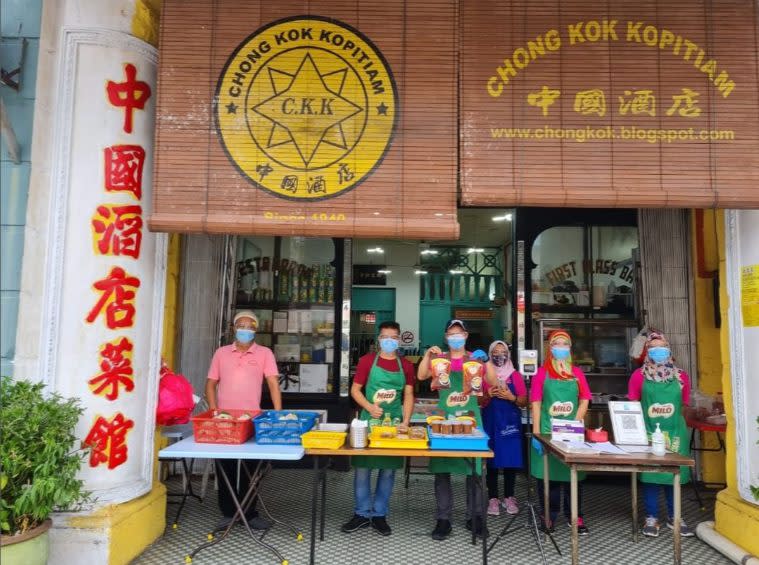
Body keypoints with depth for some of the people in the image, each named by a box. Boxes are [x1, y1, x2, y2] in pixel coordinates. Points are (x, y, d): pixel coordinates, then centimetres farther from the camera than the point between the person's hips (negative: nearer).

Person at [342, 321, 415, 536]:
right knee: (362, 467, 3)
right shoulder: (367, 360, -1)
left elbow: (408, 395, 4)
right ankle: (362, 514, 19)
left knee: (388, 469, 7)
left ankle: (379, 515, 21)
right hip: (369, 420, -1)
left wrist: (405, 421, -8)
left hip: (394, 422, 2)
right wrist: (370, 407, -15)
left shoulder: (406, 365, 4)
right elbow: (355, 389, 0)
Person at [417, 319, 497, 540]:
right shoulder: (440, 359, 6)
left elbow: (493, 382, -5)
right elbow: (421, 376, -7)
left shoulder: (474, 360, 5)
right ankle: (443, 520, 12)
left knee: (474, 469, 6)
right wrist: (428, 354, -18)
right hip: (444, 418, 0)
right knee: (441, 470, 3)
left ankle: (474, 517, 21)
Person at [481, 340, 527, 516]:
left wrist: (511, 397, -14)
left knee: (511, 461, 4)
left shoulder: (515, 375, 4)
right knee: (491, 461, 1)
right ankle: (493, 499, 11)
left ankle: (509, 498, 17)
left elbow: (524, 402, 3)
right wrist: (487, 395, -16)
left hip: (511, 422, 1)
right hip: (490, 422, -1)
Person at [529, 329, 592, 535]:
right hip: (547, 431, -2)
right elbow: (536, 403, -1)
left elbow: (584, 401, 6)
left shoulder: (577, 373, 7)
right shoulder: (542, 372, 1)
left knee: (573, 474, 7)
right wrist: (536, 432, -7)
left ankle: (575, 517, 18)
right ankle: (549, 515, 16)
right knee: (547, 473, 4)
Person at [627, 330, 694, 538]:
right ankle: (651, 518, 16)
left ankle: (674, 517, 26)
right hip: (648, 432, -2)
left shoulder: (681, 376, 2)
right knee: (649, 475, 4)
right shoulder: (639, 376, -3)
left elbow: (683, 405, 11)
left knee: (674, 473, 10)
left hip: (674, 432, 2)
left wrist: (672, 419, 8)